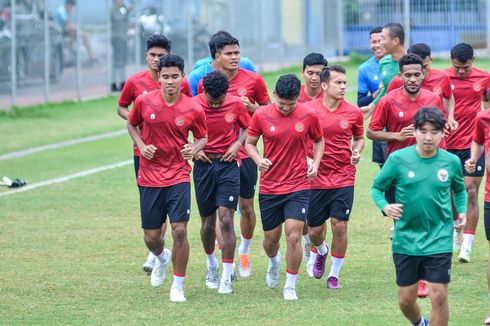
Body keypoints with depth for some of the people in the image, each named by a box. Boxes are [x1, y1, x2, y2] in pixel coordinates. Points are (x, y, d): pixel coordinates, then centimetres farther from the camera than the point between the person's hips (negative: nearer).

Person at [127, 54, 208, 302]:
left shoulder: (193, 110, -9)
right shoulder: (144, 101, -6)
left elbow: (203, 138, 6)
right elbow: (132, 124, 12)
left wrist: (194, 149, -16)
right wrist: (141, 145, -5)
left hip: (178, 177, -2)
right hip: (149, 177, 2)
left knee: (179, 230, -14)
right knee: (151, 237, 7)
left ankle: (178, 286, 3)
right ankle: (162, 258, 44)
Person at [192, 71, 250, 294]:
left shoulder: (236, 104, -4)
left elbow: (247, 128, 12)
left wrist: (238, 144, -5)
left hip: (228, 165, -1)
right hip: (204, 165, 1)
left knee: (226, 219, -12)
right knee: (207, 223, 8)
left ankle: (226, 278, -8)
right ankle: (211, 264, 35)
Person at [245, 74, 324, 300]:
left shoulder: (309, 116, -5)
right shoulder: (261, 116, -6)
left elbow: (319, 140, 12)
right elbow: (249, 142, 5)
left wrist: (315, 163, -4)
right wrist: (258, 160, -15)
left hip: (298, 187, -1)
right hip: (269, 187, 1)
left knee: (293, 237, -13)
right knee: (271, 239, 11)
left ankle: (290, 287, 2)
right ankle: (274, 262, 48)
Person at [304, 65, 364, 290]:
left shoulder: (353, 113, 0)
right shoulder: (308, 109, -5)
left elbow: (359, 138, 17)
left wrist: (357, 151, -4)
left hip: (344, 178, 0)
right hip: (315, 179, 0)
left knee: (340, 226, -7)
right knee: (314, 230, 6)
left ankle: (334, 274, 9)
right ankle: (320, 252, 43)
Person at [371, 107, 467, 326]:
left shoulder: (451, 162, -2)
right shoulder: (398, 159, -7)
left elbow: (459, 190, 17)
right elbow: (376, 188, 3)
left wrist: (461, 211, 0)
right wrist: (385, 206, -17)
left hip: (439, 240, 0)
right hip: (406, 240, 0)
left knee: (439, 296, -9)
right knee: (405, 300, 9)